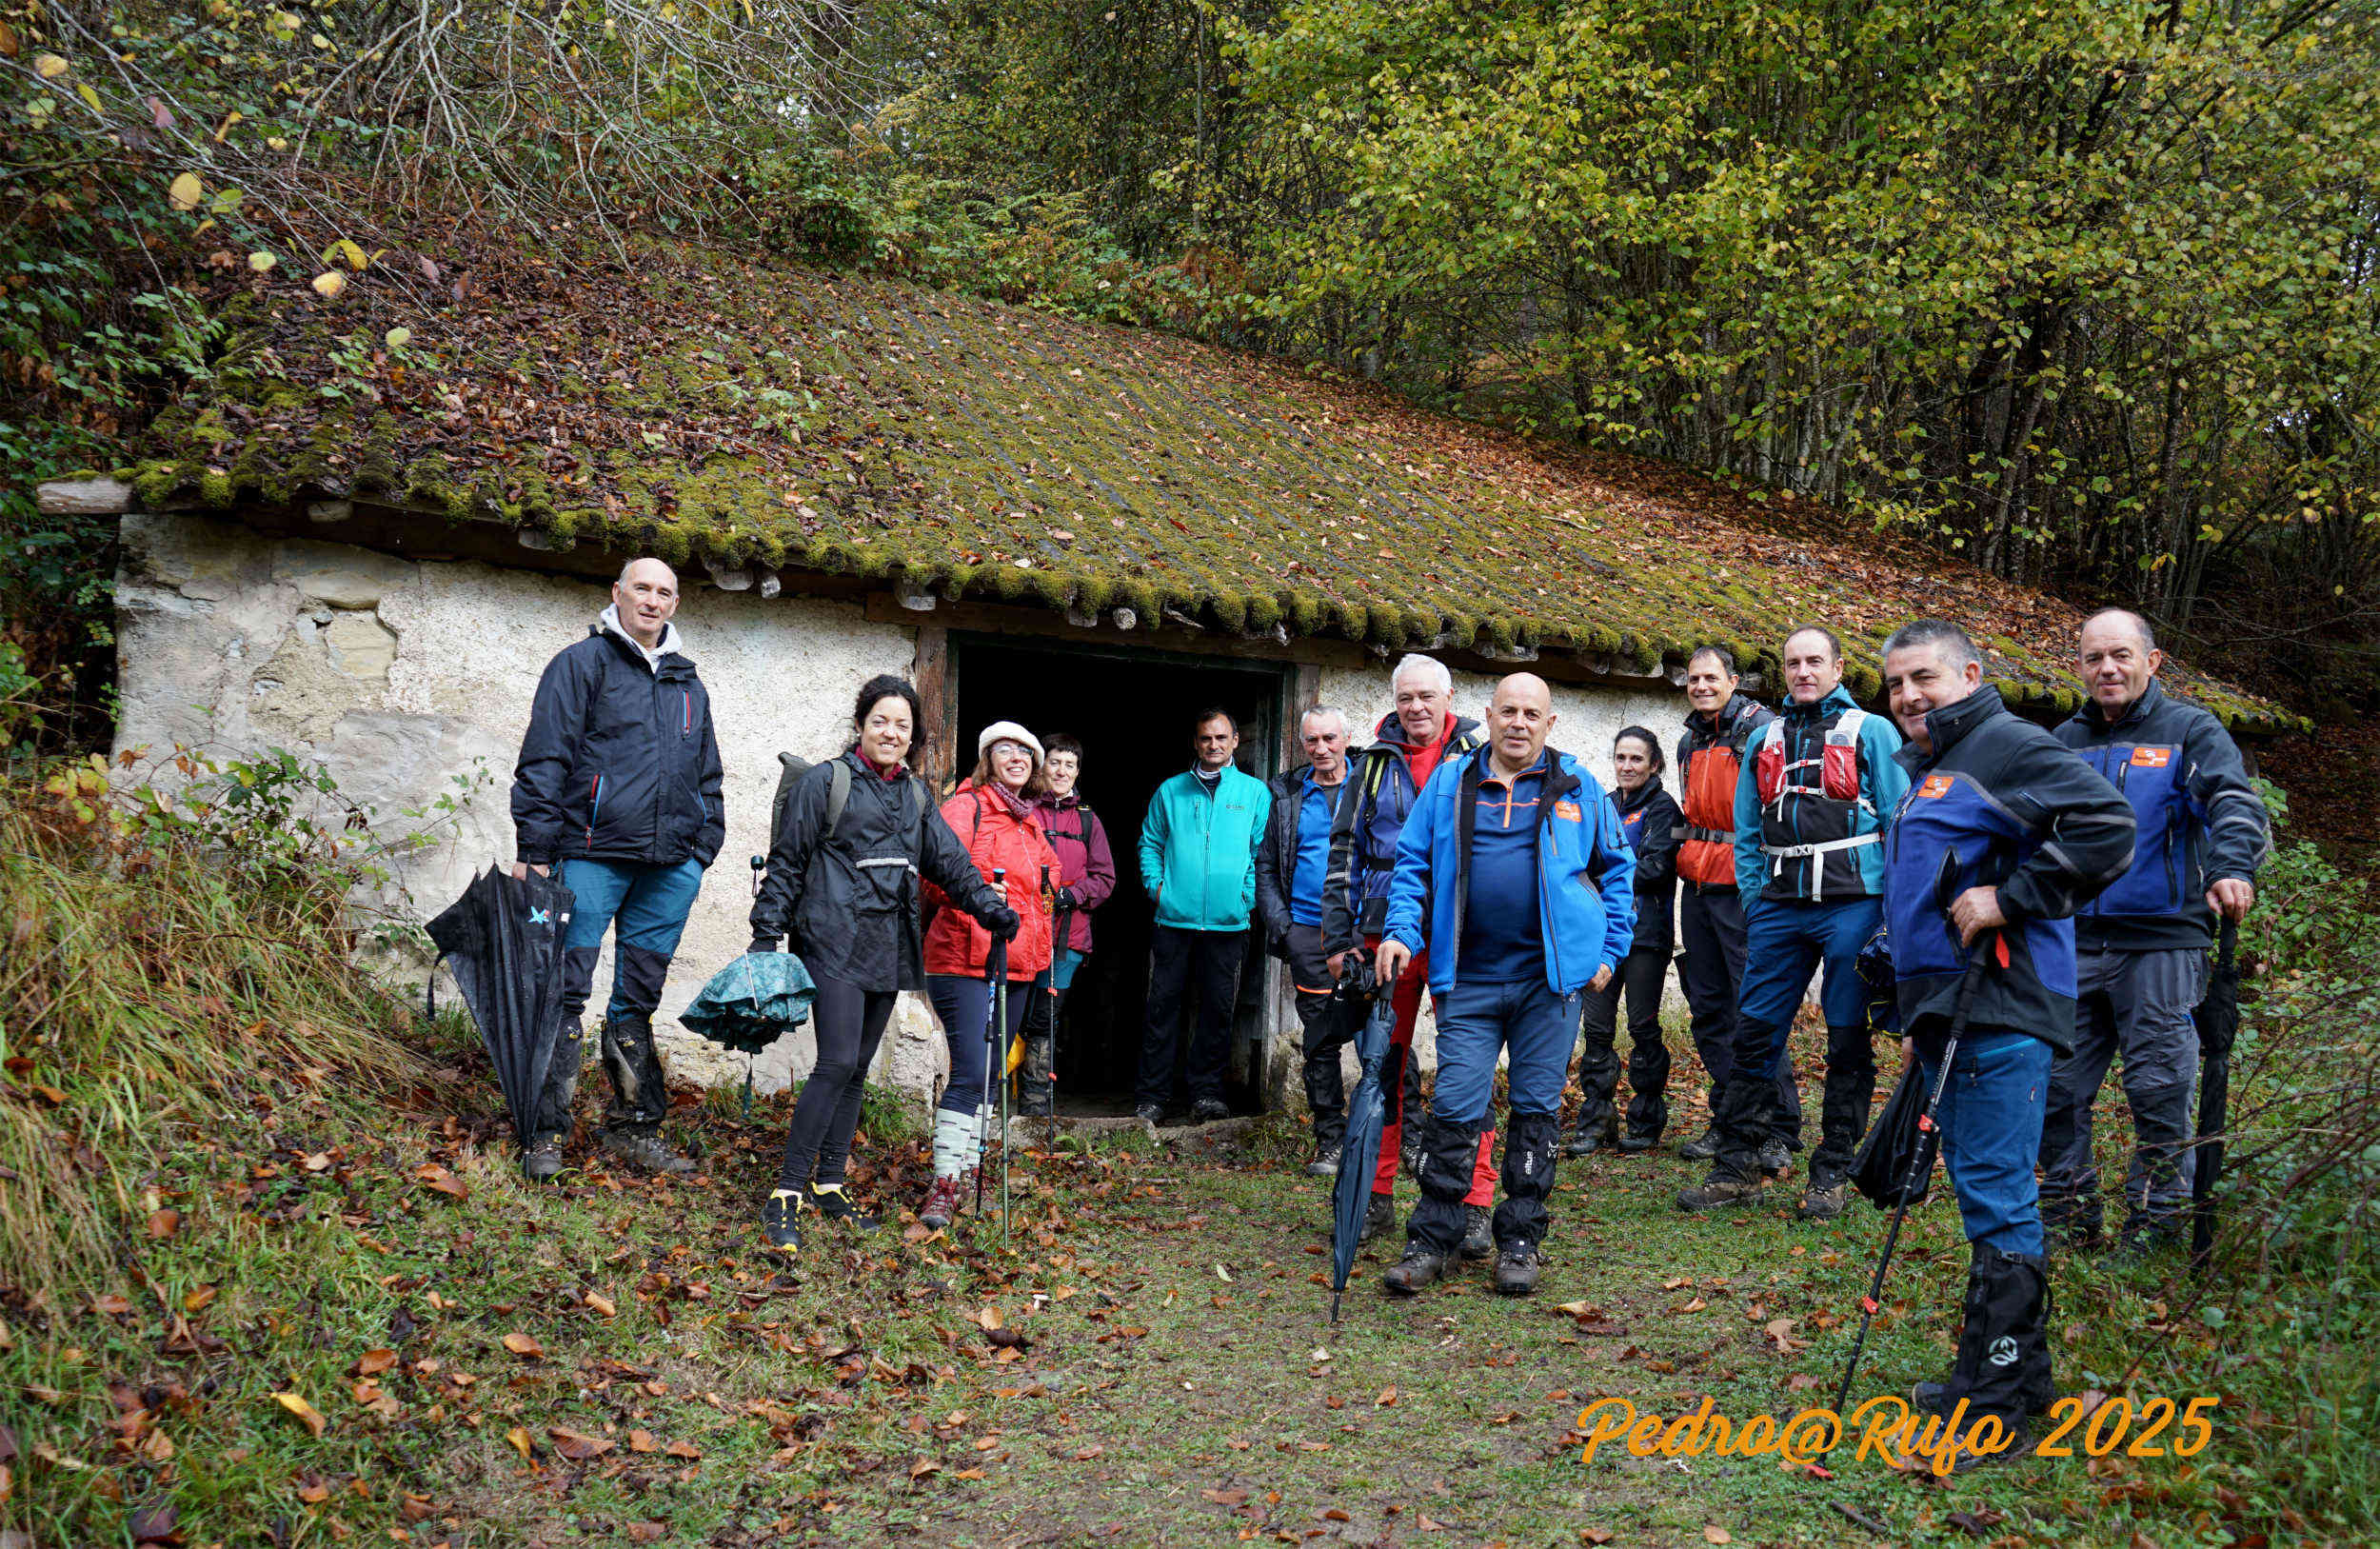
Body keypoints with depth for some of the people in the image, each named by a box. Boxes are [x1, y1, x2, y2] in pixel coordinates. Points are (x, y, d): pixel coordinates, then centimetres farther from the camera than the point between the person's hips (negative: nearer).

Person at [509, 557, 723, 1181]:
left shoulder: (688, 685, 20)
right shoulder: (582, 663, 3)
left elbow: (707, 779, 25)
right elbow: (544, 759, -4)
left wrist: (702, 851, 16)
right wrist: (534, 849, -10)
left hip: (668, 867, 5)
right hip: (592, 854, -5)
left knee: (639, 1000, 10)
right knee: (565, 992, -5)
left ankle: (632, 1127, 17)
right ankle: (546, 1132, 1)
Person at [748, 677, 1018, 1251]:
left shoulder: (916, 795, 16)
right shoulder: (825, 782, 0)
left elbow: (949, 859, 12)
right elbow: (787, 862, 0)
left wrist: (990, 907, -2)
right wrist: (766, 935, -4)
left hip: (888, 950, 6)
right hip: (836, 942, -6)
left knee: (857, 1068, 8)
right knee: (837, 1063, -15)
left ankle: (828, 1185, 17)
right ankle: (787, 1193, -10)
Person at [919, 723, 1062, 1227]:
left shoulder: (1031, 821, 18)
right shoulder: (966, 807, -6)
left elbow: (1046, 875, 33)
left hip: (1018, 964, 8)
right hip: (965, 962, -8)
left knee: (992, 1072, 12)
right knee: (971, 1072, -14)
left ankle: (969, 1167, 22)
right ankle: (944, 1184, -11)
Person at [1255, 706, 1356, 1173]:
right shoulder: (1287, 794, 11)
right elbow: (1265, 863, 14)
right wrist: (1277, 920, 2)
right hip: (1308, 930, 2)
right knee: (1320, 1037, 5)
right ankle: (1330, 1139, 12)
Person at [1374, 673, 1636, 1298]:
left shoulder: (1578, 788, 6)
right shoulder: (1448, 783, 7)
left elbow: (1617, 866, 13)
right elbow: (1412, 863, 9)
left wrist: (1611, 948, 6)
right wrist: (1401, 931, -5)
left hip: (1551, 975, 0)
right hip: (1468, 978, 0)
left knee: (1537, 1106, 7)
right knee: (1454, 1106, -1)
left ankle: (1520, 1241, 18)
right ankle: (1431, 1240, 10)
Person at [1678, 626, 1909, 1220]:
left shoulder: (1870, 732, 4)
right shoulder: (1764, 740, 17)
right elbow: (1747, 829, 20)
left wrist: (1891, 904, -6)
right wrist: (1753, 897, 9)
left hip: (1851, 906, -4)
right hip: (1778, 909, 4)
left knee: (1848, 1042, 2)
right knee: (1754, 1032, 2)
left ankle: (1832, 1175, 10)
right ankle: (1738, 1166, 10)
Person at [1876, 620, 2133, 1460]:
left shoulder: (2005, 745, -7)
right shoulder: (1922, 773, 23)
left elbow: (2106, 824, -21)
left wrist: (2010, 898, -19)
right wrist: (1915, 1020, 29)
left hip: (2000, 1011, -10)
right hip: (1946, 1014, 10)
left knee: (1995, 1198, -8)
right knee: (1983, 1192, 14)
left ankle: (1994, 1401, -3)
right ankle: (2013, 1374, 24)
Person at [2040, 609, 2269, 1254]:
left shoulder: (2190, 731, 2)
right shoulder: (2064, 743, 15)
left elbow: (2236, 803, -15)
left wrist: (2232, 869, -35)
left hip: (2161, 944, -4)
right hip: (2073, 942, 4)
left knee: (2159, 1093, -1)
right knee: (2056, 1090, 4)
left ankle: (2150, 1238, 11)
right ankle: (2069, 1228, 18)